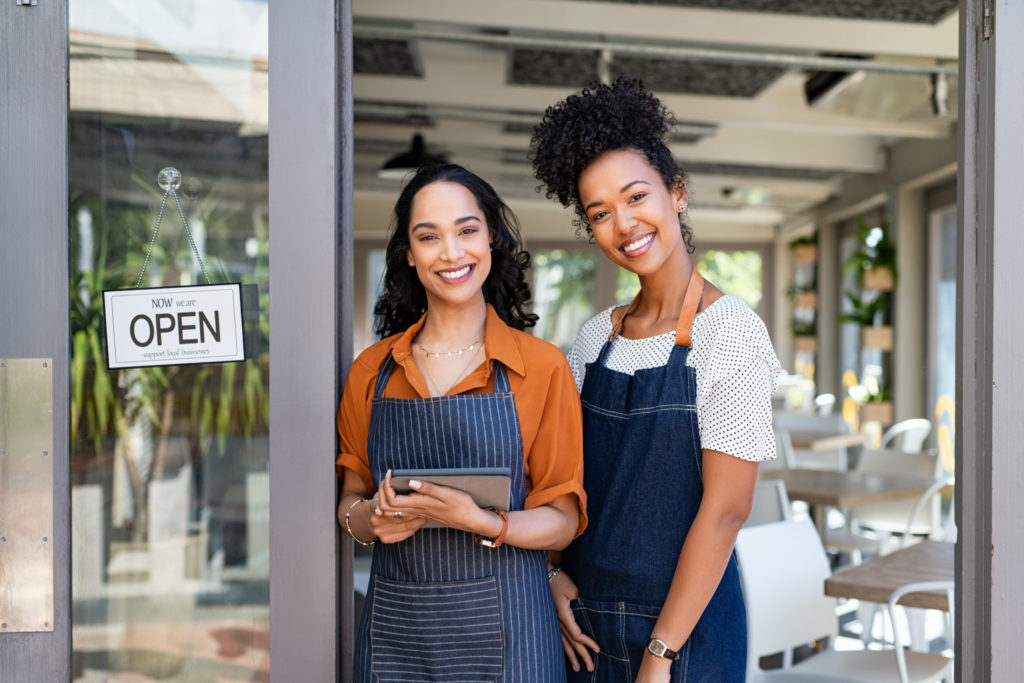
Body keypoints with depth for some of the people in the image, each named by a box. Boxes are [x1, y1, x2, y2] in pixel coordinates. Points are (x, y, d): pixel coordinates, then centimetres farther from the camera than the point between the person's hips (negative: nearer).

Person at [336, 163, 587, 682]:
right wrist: (369, 519, -11)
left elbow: (562, 520, -5)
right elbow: (350, 498, 11)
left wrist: (478, 521, -22)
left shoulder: (542, 367, -5)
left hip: (502, 627, -2)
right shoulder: (372, 370, 4)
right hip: (394, 625, 3)